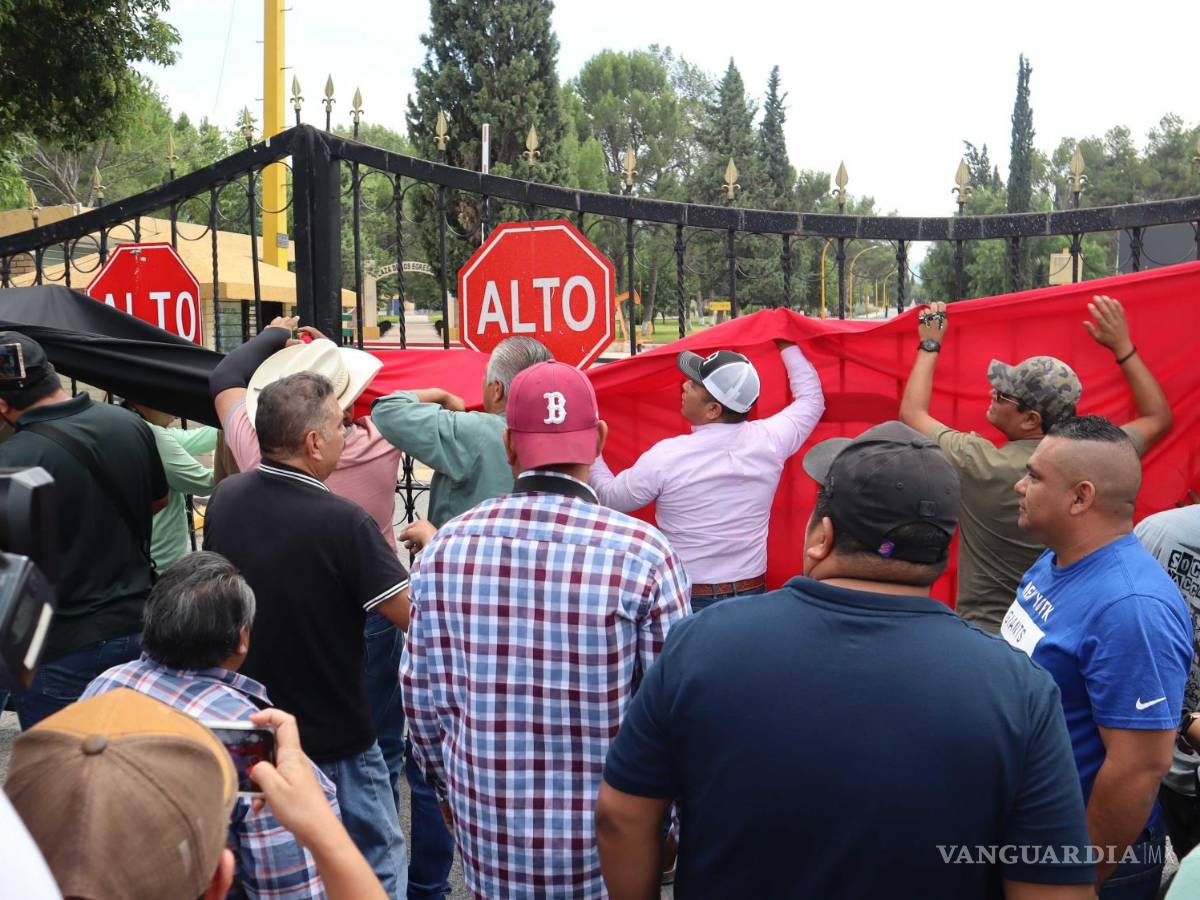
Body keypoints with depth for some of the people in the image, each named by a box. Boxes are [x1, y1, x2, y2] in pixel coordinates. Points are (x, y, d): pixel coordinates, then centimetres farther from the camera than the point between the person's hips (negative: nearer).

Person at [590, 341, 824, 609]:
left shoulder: (665, 457, -16)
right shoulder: (769, 439, -7)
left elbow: (609, 497, -1)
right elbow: (811, 397, 14)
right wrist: (787, 346, 25)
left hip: (684, 598, -3)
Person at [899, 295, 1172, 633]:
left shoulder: (977, 463, -22)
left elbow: (912, 413, -3)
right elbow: (1158, 417, 9)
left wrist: (930, 345, 9)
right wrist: (1122, 346, 11)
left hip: (984, 631, -3)